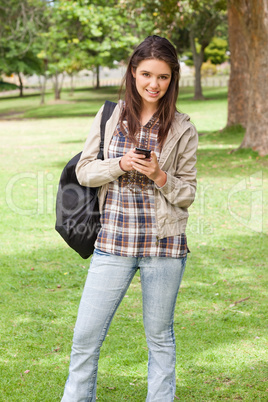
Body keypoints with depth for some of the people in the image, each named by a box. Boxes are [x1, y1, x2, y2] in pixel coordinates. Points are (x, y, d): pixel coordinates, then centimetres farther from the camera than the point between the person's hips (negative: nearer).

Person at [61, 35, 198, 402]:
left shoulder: (182, 130, 0)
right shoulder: (110, 116, 5)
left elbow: (188, 193, 3)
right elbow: (83, 171, 5)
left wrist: (159, 176, -16)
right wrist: (121, 165, -13)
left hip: (163, 246, -1)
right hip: (114, 240, 1)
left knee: (160, 337, 12)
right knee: (86, 335, 3)